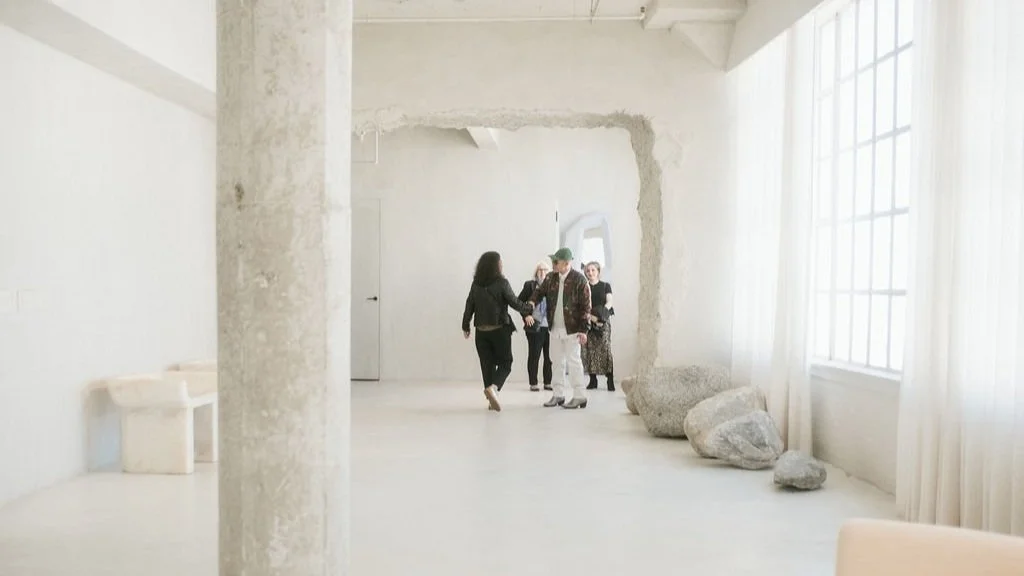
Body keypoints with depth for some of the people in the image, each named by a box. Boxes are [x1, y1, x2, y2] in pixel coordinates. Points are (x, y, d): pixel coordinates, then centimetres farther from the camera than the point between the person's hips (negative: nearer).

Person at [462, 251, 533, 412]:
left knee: (487, 364, 10)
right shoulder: (501, 283, -11)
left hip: (481, 331, 4)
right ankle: (493, 387, -18)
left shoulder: (476, 284, 2)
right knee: (505, 363, 7)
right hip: (500, 330, -4)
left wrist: (465, 326, 16)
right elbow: (515, 303, -6)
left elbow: (469, 305, 5)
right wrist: (529, 308, 13)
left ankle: (492, 400, 12)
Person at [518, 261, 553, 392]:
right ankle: (533, 383, 12)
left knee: (550, 356, 6)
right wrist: (526, 316, -4)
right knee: (534, 355, 5)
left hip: (550, 326, 2)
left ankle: (548, 382, 17)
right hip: (535, 326, -2)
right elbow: (519, 301, 5)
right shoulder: (530, 285, 2)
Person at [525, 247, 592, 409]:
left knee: (573, 361, -1)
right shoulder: (550, 278, 5)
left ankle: (580, 397, 7)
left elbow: (585, 307, -11)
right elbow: (539, 292, 6)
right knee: (558, 362, 12)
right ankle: (558, 395, 21)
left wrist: (583, 330, -14)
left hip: (572, 329, -6)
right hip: (555, 328, 6)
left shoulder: (579, 280, -12)